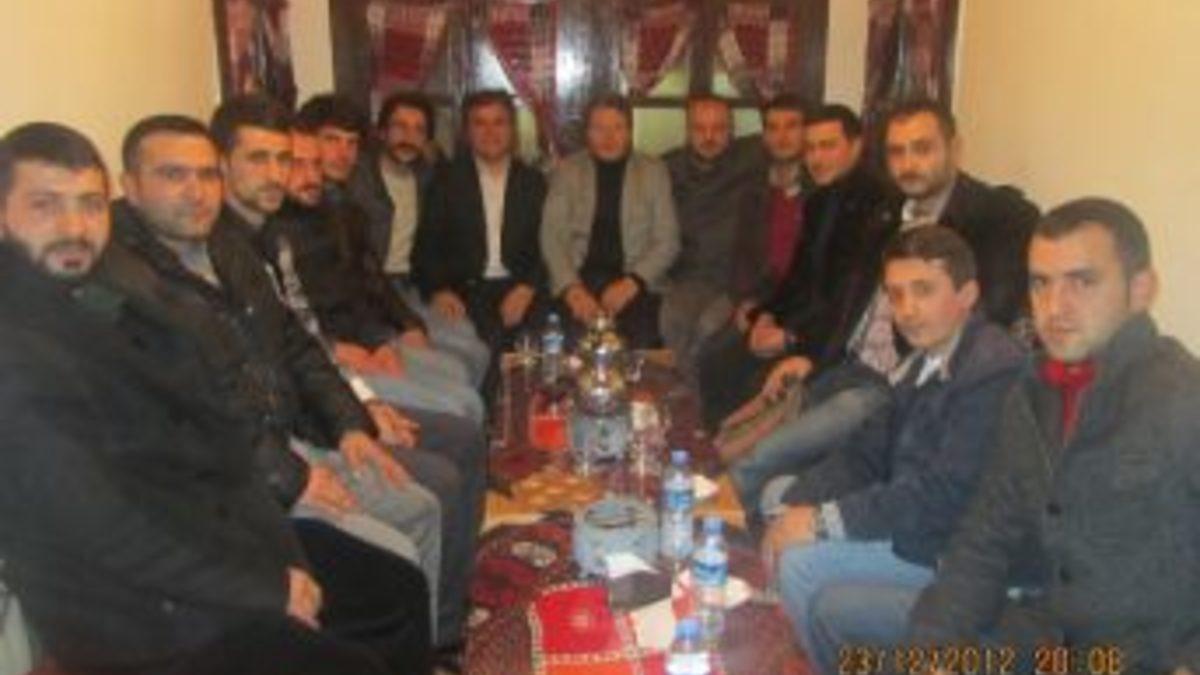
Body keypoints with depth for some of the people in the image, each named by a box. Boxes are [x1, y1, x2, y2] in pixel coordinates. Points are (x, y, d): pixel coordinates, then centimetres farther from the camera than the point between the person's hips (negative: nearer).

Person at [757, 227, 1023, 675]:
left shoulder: (995, 371, -25)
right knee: (779, 491, 12)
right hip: (913, 514, 10)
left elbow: (944, 495, -28)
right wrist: (794, 505, -9)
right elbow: (867, 453, 5)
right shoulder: (927, 358, 5)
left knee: (802, 562, -18)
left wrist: (823, 520, -24)